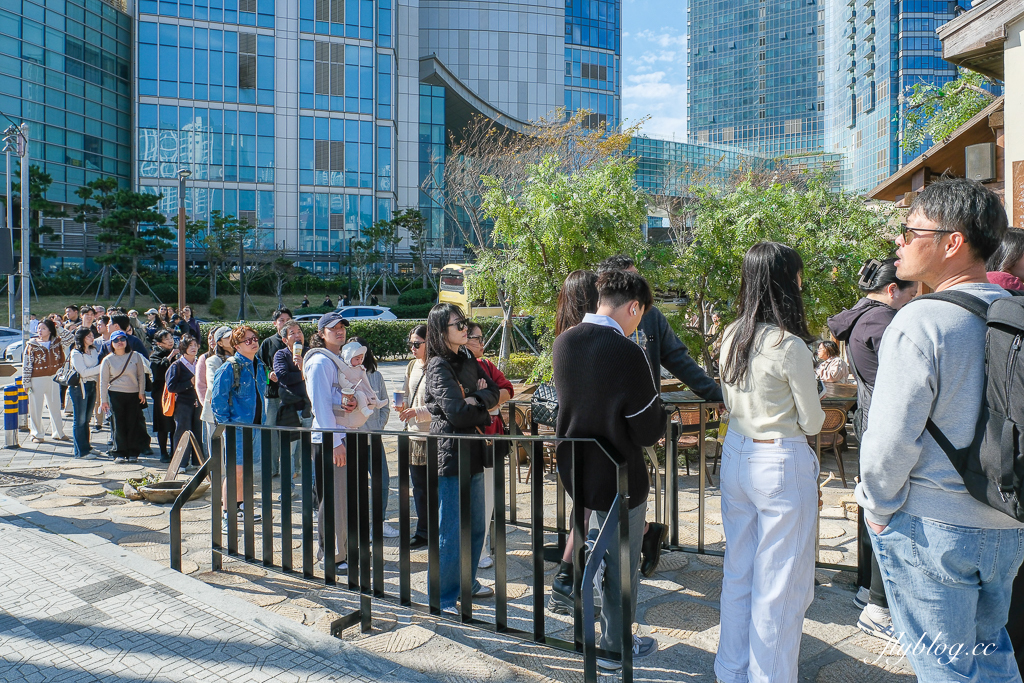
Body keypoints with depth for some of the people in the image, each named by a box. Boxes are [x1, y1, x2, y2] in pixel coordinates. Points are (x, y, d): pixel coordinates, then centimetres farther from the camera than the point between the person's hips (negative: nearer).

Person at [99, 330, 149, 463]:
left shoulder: (135, 356, 4)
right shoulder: (108, 360, 3)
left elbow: (141, 375, 8)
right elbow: (103, 381, 4)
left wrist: (141, 392, 3)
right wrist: (103, 400, 1)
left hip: (134, 395, 1)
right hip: (115, 395, -1)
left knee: (133, 424, 2)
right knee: (118, 425, 0)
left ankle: (133, 453, 10)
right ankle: (119, 453, 9)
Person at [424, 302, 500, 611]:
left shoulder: (467, 359, 12)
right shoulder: (438, 367, -12)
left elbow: (493, 392, 9)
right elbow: (457, 411, -22)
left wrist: (476, 398, -11)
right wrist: (484, 410, -5)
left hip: (472, 452, 8)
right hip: (450, 454, -8)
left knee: (475, 526, 17)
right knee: (451, 532, -2)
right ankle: (443, 599, 10)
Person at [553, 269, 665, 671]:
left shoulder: (563, 343, -4)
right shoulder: (627, 354, -25)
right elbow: (649, 433, -18)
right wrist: (655, 394, 1)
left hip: (573, 468, 6)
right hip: (617, 476, -6)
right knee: (622, 565, 13)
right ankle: (615, 650, 29)